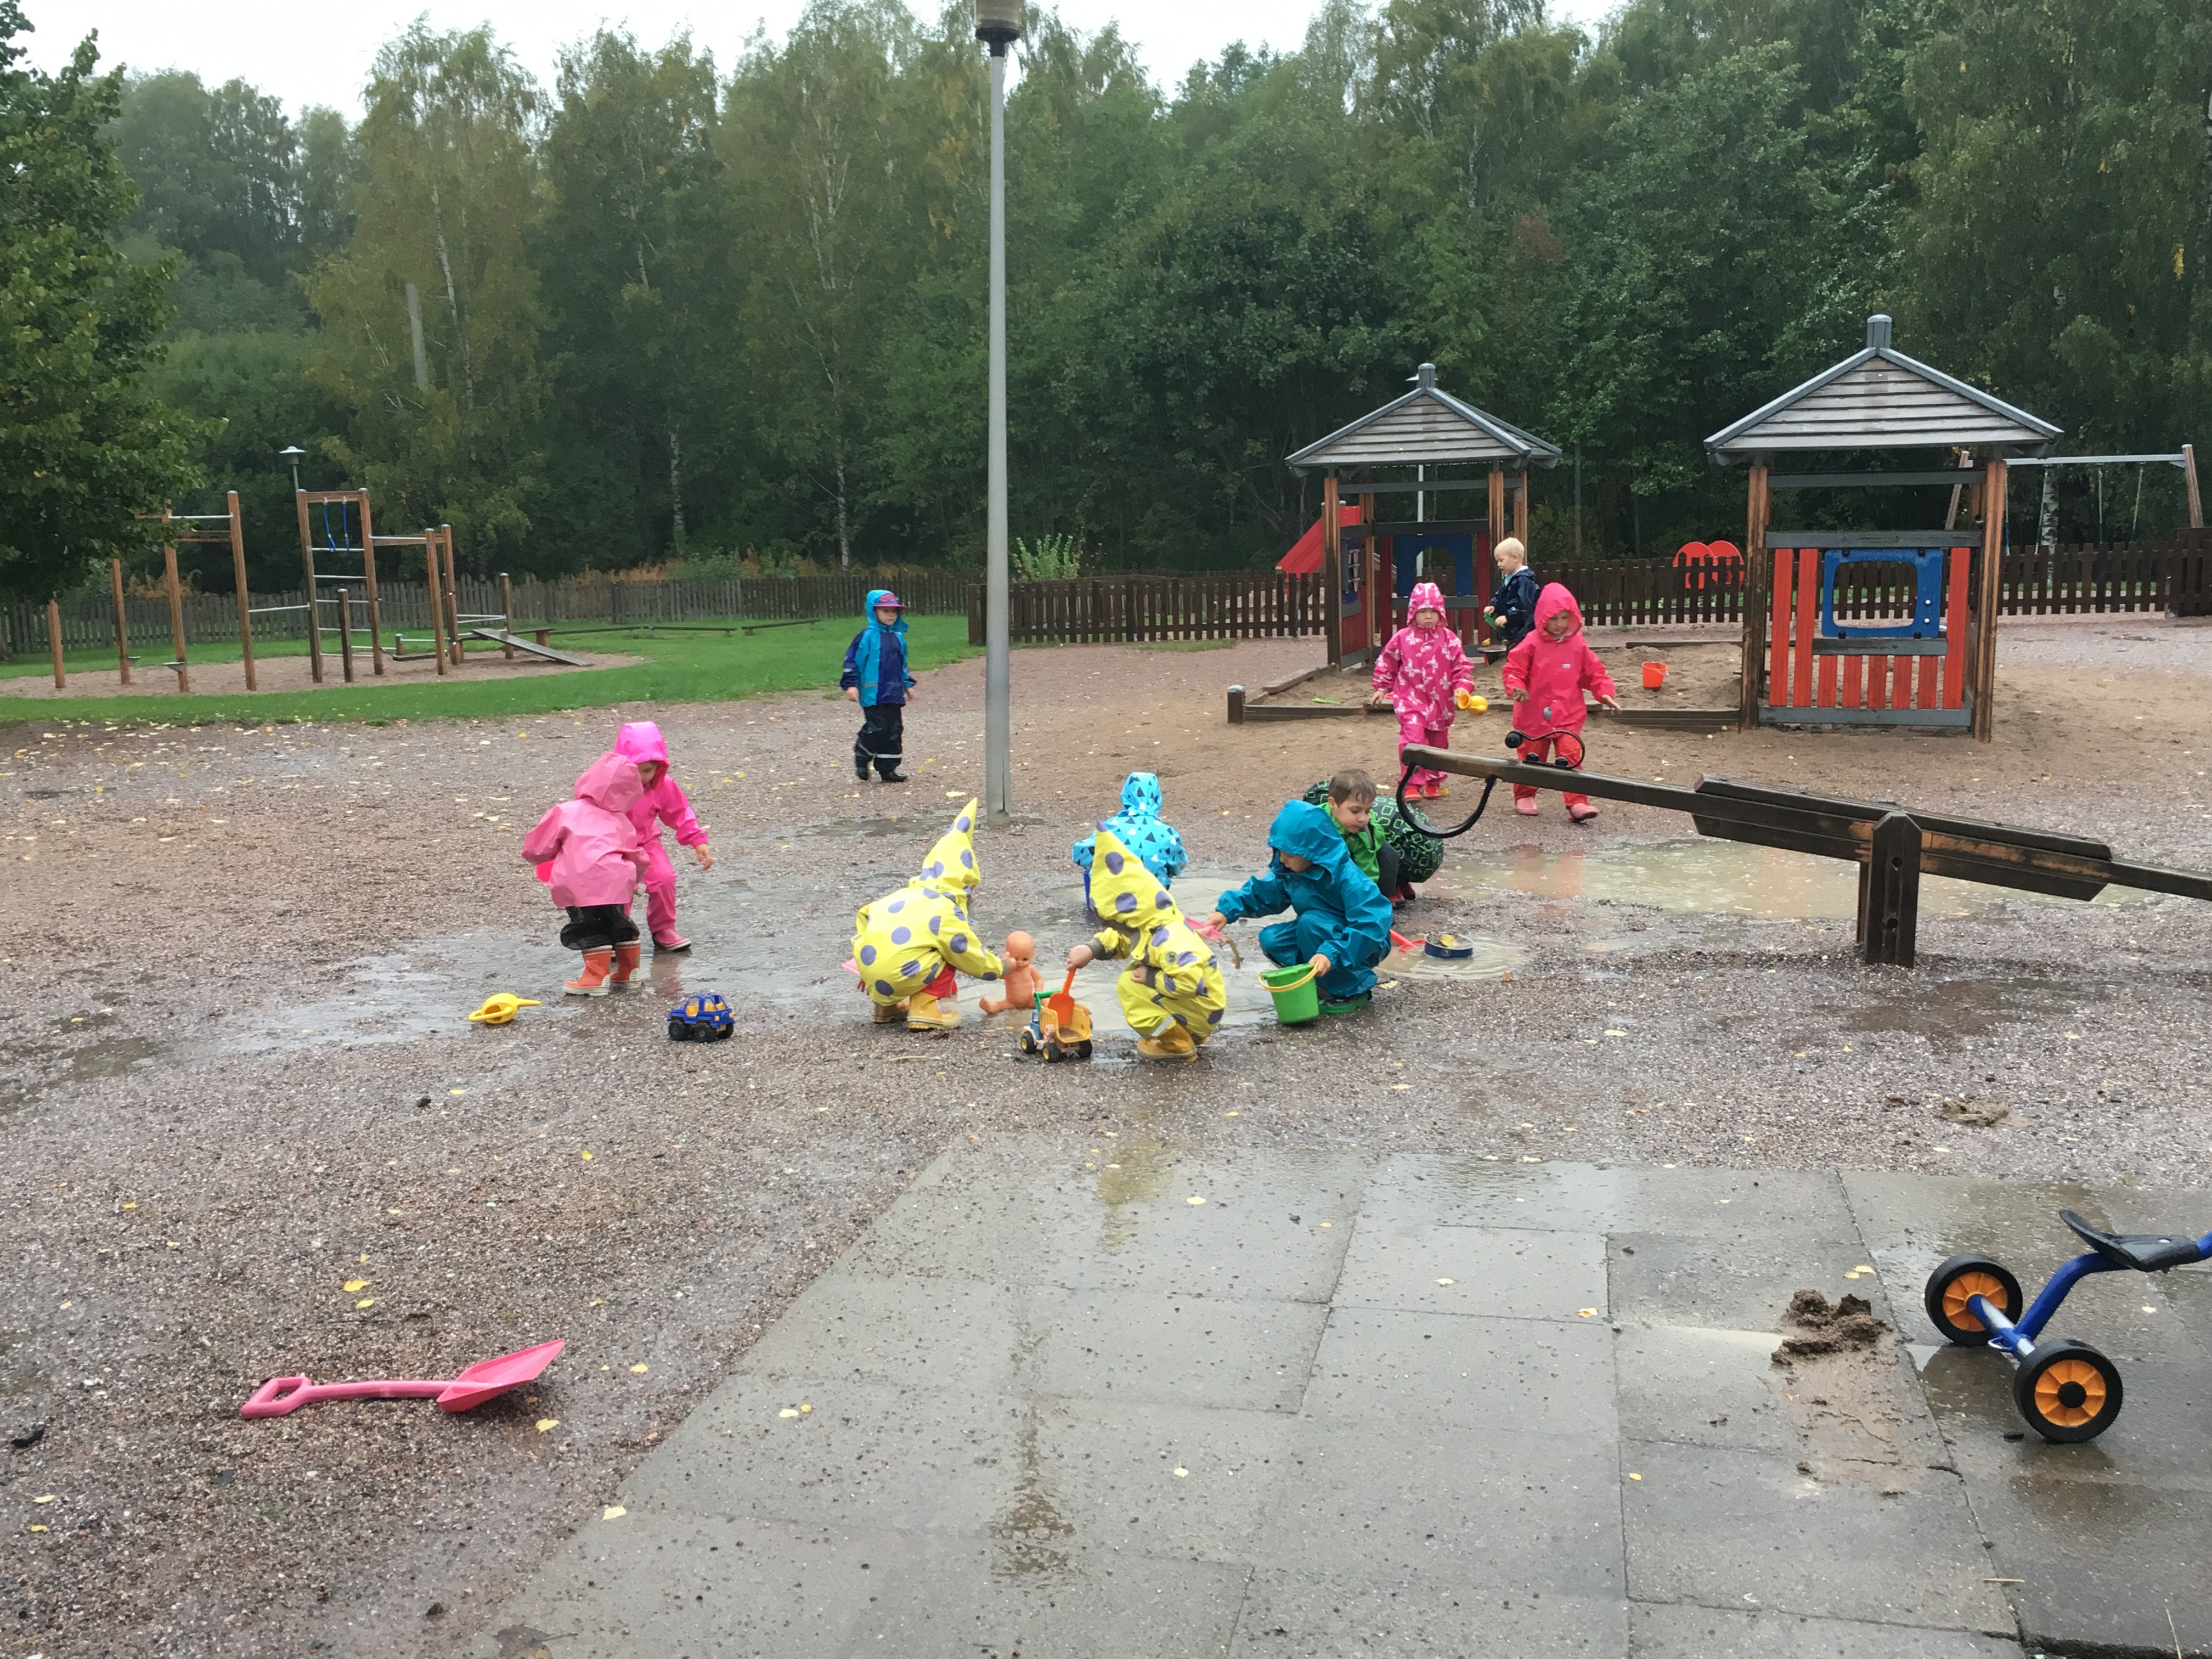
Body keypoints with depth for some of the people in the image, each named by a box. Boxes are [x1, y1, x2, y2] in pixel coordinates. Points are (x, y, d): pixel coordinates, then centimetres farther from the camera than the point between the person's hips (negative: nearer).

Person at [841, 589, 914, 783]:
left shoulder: (898, 638, 13)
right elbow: (853, 661, -7)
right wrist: (851, 685, -12)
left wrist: (908, 685, 23)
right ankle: (861, 759, 14)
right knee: (877, 729, -10)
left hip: (894, 694, 7)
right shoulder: (867, 636, -7)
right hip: (874, 694, -7)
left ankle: (888, 769, 14)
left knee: (895, 731, 6)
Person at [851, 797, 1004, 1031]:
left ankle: (888, 1007, 32)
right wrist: (1001, 968, 25)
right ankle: (927, 1009, 2)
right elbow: (972, 957, 4)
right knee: (951, 951, 12)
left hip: (868, 966, 8)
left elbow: (864, 916, 20)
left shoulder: (904, 894, 15)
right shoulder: (947, 912, -4)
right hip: (898, 980, -8)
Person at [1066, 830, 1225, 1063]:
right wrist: (1092, 950, -3)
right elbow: (1117, 939, 15)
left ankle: (1178, 1045, -8)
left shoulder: (1167, 940, -31)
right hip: (1194, 1007, 10)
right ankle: (1186, 1034, 17)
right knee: (1134, 974, 18)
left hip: (1200, 1012, -10)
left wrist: (1150, 978, -27)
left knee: (1129, 985, -15)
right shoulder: (1149, 924, -1)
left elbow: (1189, 981, -41)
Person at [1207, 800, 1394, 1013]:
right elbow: (1262, 893, 6)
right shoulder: (1289, 871, -7)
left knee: (1311, 922, -31)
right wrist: (1228, 910, -10)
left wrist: (1332, 954, -44)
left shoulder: (1348, 878, -30)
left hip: (1365, 945, -7)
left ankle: (1351, 992, -16)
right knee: (1271, 939, -9)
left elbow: (1371, 924, -36)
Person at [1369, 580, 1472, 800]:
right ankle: (1412, 784, -10)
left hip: (1440, 702, 2)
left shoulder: (1449, 639, -2)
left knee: (1438, 744, 14)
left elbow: (1462, 666, 0)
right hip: (1410, 700, -2)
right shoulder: (1403, 638, -3)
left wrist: (1462, 687, -14)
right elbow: (1386, 662, 8)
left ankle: (1434, 782, 32)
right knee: (1413, 738, -18)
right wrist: (1382, 688, 9)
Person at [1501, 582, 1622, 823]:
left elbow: (1594, 672, 8)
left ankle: (1577, 803, -9)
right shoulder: (1532, 643, -7)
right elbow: (1514, 668, -4)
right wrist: (1516, 687, -22)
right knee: (1531, 757, 13)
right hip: (1534, 715, -1)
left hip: (1568, 716, 1)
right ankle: (1524, 796, 32)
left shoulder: (1578, 644, 1)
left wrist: (1605, 692, -5)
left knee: (1572, 758, -9)